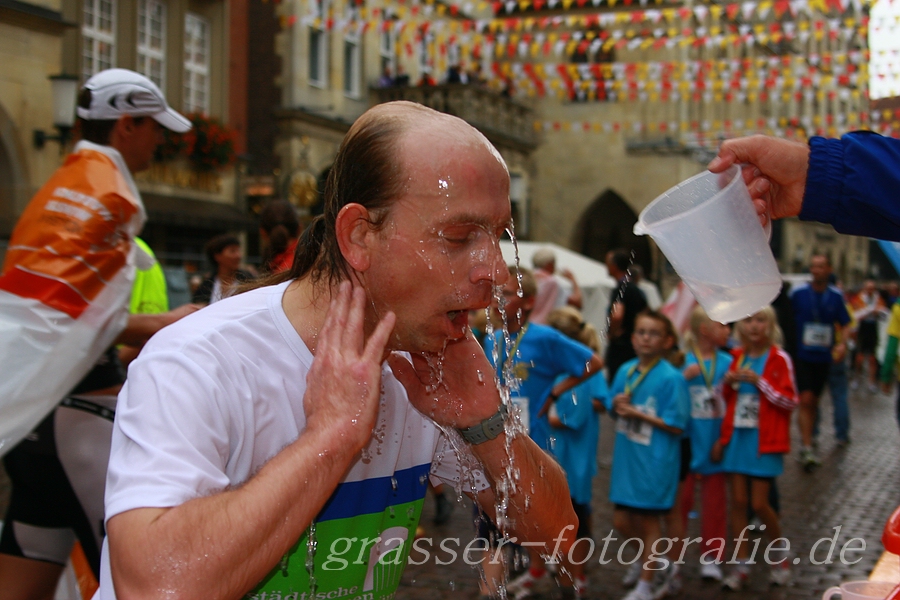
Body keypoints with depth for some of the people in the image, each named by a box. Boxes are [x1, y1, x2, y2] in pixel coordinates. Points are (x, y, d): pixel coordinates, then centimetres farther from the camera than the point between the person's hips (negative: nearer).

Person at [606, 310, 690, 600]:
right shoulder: (625, 371, 3)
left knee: (649, 521, 8)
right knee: (621, 520, 13)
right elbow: (613, 408, 14)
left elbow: (676, 426, -16)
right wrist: (616, 404, -9)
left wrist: (638, 414, -20)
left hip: (655, 461, -6)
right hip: (626, 457, 6)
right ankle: (649, 559, 40)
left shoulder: (671, 377, -15)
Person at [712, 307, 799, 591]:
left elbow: (791, 401, -11)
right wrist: (728, 381, -4)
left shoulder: (779, 359, -7)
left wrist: (759, 380, -19)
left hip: (764, 440, -4)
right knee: (738, 501, 4)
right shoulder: (737, 357, 8)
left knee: (759, 503, -2)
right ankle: (742, 566, 13)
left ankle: (779, 555, 23)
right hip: (736, 437, 4)